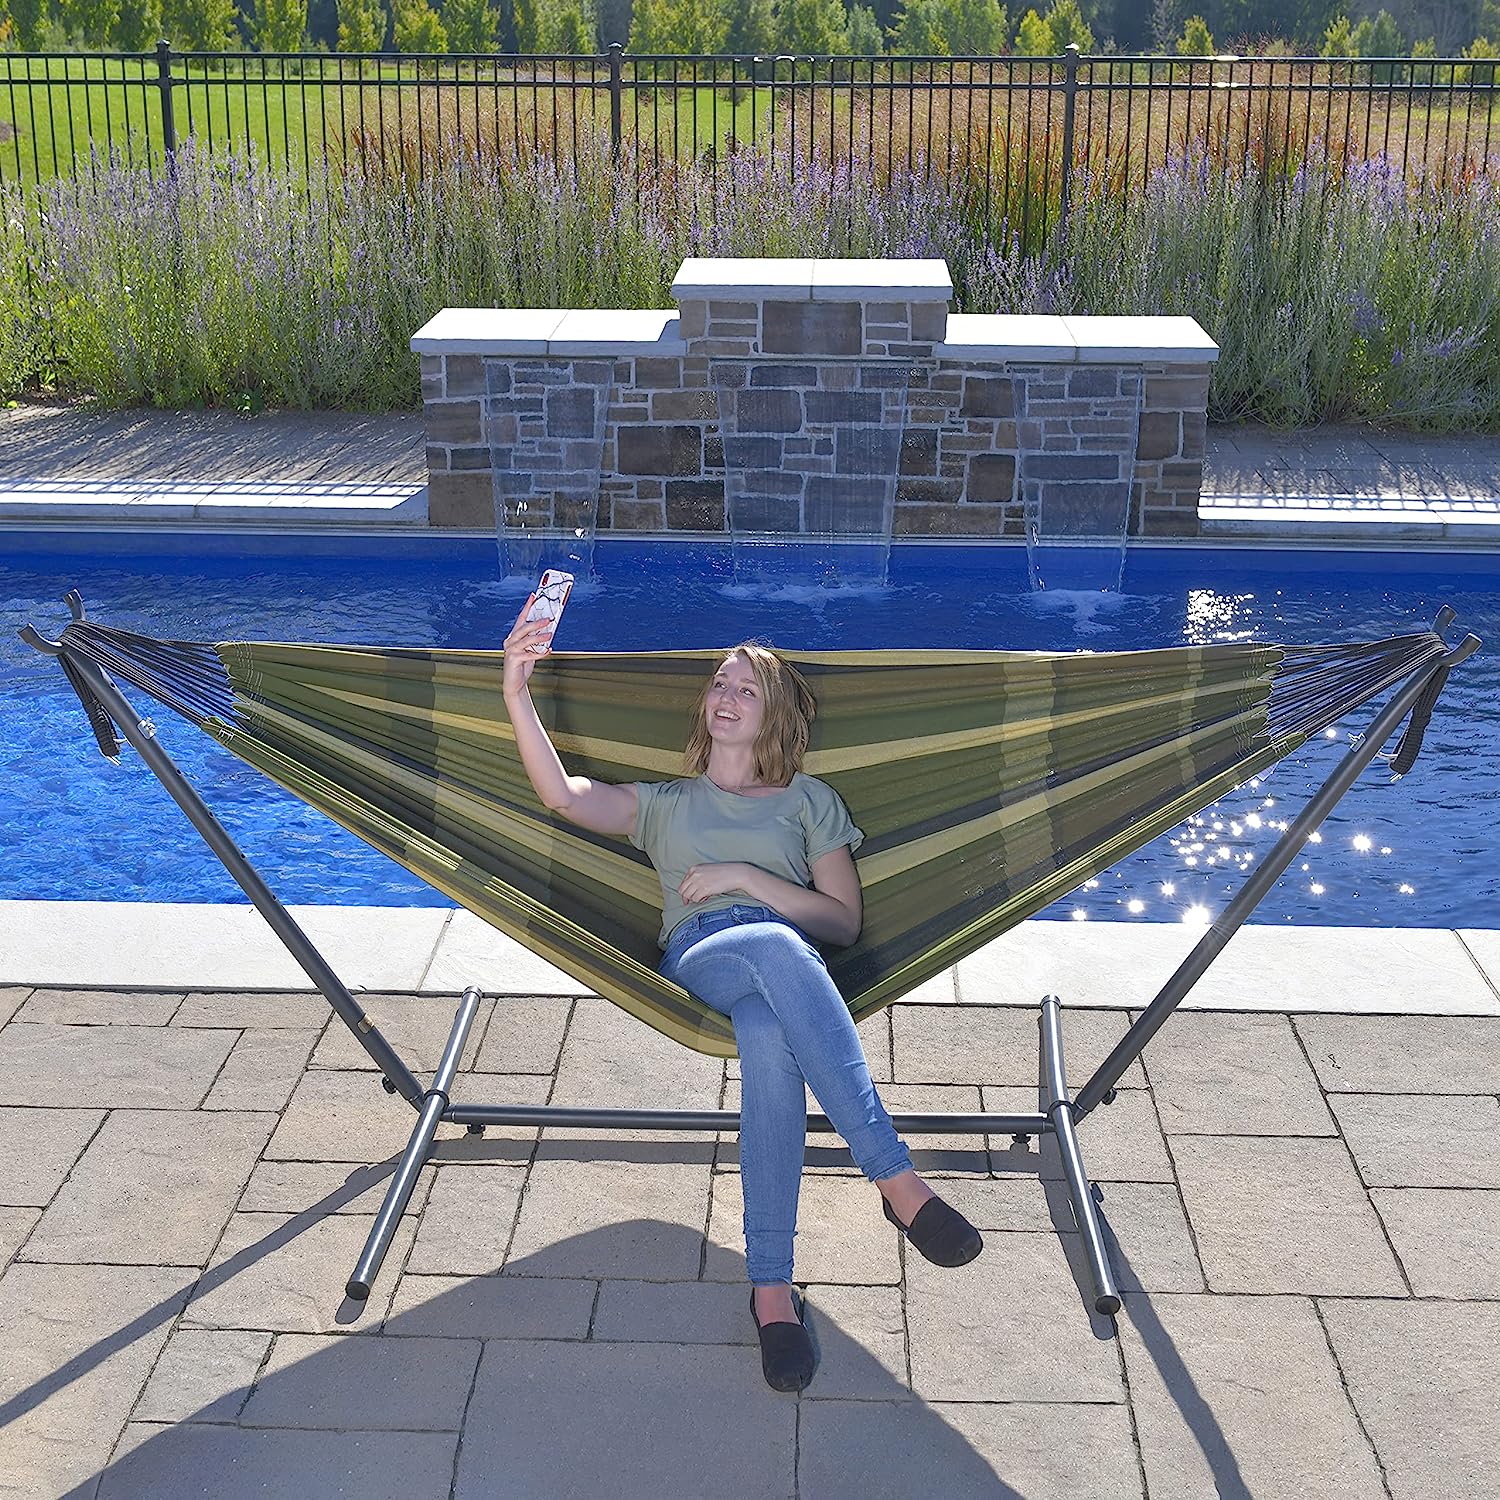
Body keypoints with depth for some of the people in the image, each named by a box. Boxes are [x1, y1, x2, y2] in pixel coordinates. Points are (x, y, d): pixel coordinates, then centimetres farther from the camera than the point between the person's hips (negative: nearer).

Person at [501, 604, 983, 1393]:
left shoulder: (807, 800, 28)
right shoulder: (665, 803, 30)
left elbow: (844, 921, 15)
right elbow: (564, 795, 8)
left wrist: (749, 878, 2)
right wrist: (517, 695, -7)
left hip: (791, 968, 1)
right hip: (696, 964, 0)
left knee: (767, 1032, -42)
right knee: (776, 946, -41)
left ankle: (770, 1284, -45)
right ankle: (896, 1177, -45)